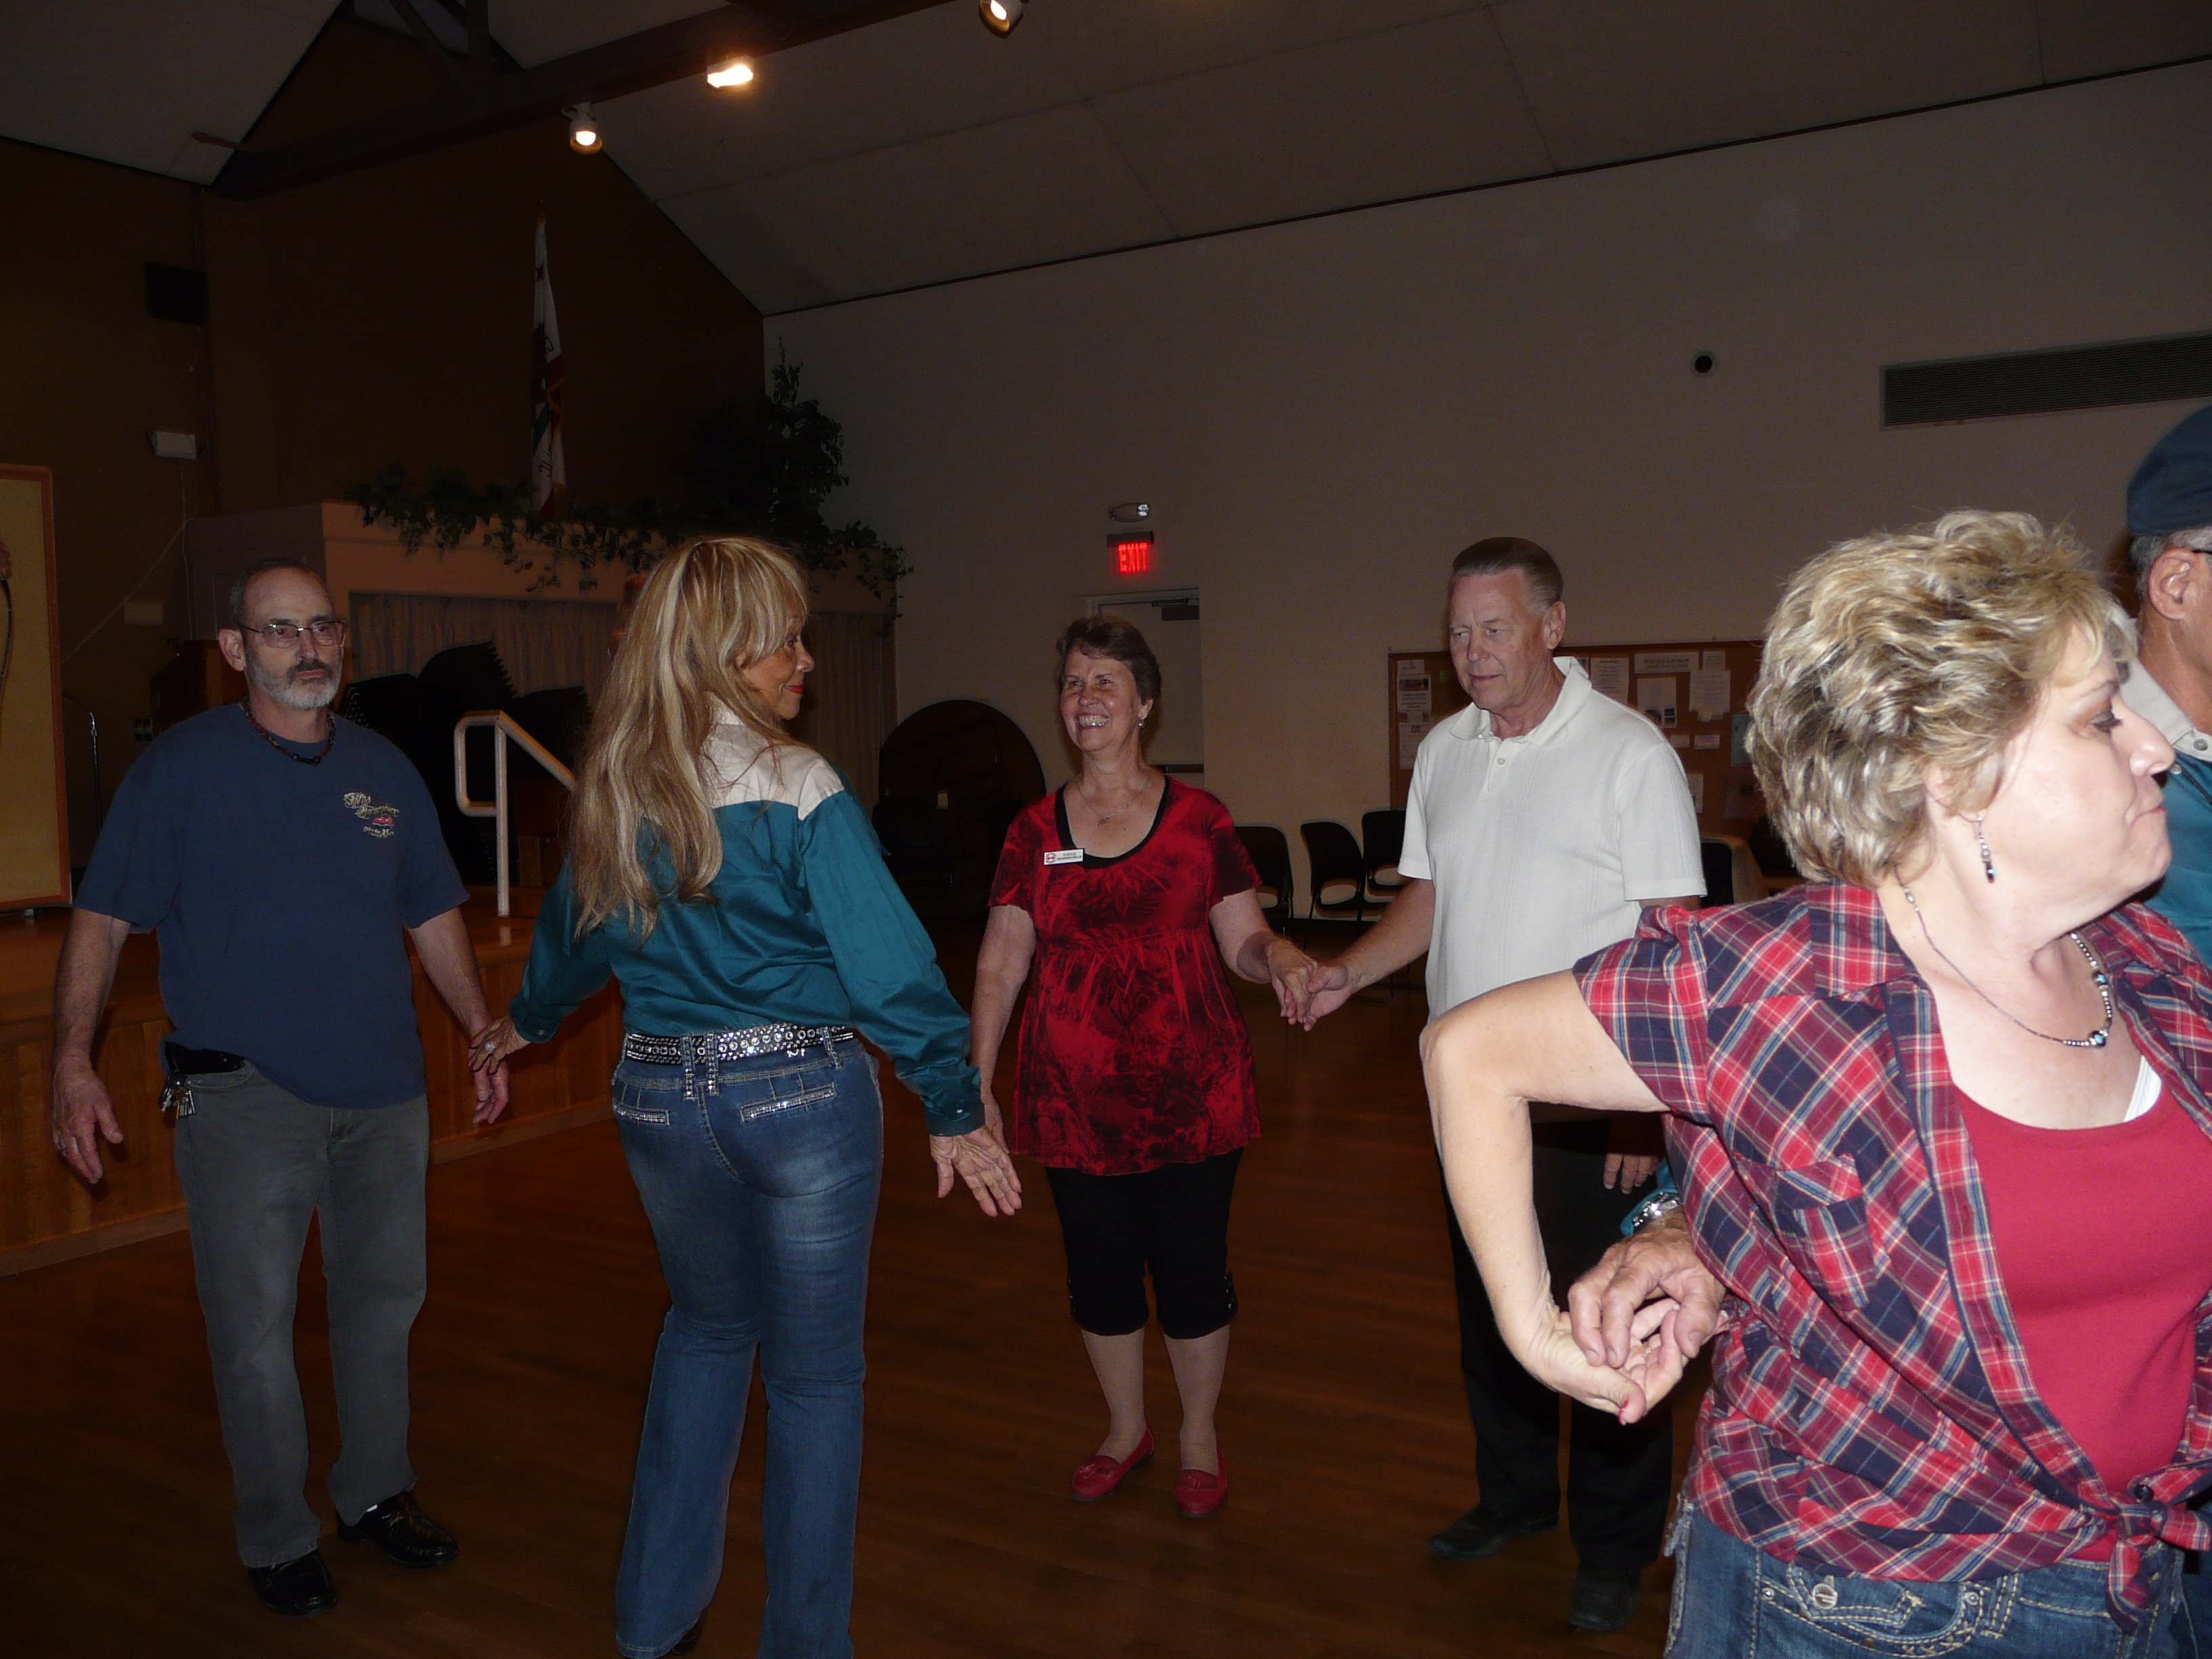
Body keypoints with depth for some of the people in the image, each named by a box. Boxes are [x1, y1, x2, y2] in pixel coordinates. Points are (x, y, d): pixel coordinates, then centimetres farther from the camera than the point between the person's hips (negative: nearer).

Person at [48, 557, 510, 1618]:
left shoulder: (384, 770, 8)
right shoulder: (183, 766, -4)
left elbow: (434, 917, 15)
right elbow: (100, 922, -5)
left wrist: (483, 1034, 13)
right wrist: (73, 1062, -14)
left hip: (384, 1090, 4)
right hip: (243, 1096, -4)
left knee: (384, 1300, 14)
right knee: (253, 1324, 3)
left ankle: (376, 1492, 32)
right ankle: (275, 1538, 21)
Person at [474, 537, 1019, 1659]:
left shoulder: (614, 789, 1)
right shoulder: (795, 789, -15)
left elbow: (573, 930, 17)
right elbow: (887, 962, -18)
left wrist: (527, 1021, 36)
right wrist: (955, 1113, -11)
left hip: (659, 1097, 5)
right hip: (801, 1099, -5)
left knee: (706, 1329, 27)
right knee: (814, 1375, 12)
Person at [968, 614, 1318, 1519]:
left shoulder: (1197, 819, -1)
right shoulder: (1035, 831, 4)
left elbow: (1242, 941, -3)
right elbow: (1000, 966, 3)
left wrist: (1277, 955, -26)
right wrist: (977, 1084, -2)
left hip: (1191, 1093, -2)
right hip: (1075, 1098, 2)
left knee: (1192, 1272, 6)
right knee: (1100, 1273, 13)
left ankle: (1200, 1436, 32)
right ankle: (1126, 1429, 38)